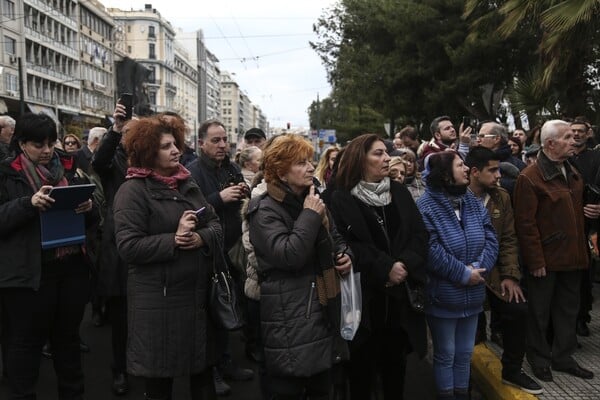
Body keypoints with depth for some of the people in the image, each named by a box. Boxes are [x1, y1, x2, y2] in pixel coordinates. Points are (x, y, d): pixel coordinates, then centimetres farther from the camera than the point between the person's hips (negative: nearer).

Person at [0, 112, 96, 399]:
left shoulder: (68, 168, 10)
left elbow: (92, 217, 13)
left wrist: (89, 208, -9)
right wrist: (28, 203, -24)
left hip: (72, 267, 4)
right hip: (28, 272, -4)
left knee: (68, 336, 17)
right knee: (26, 341, 8)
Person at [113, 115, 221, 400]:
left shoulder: (187, 183, 11)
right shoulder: (133, 190, -11)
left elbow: (215, 224, 9)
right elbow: (128, 246, -18)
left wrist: (202, 237, -12)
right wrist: (173, 240, -23)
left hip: (197, 292, 7)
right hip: (159, 298, -6)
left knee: (203, 368, 19)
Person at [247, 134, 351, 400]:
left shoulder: (313, 201, 12)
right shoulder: (265, 211, -13)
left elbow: (335, 239, 24)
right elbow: (288, 256, -26)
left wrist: (345, 255, 3)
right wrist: (310, 216, -20)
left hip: (323, 311, 8)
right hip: (291, 319, -8)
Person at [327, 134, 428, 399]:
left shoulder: (399, 192, 7)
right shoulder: (341, 199, -7)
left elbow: (420, 235, 1)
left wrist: (406, 264, -17)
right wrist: (384, 269, -19)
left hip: (399, 295, 4)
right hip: (364, 297, -4)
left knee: (395, 364, 18)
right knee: (363, 368, 9)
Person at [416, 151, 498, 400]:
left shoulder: (473, 203, 7)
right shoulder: (426, 206, -15)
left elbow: (490, 238, 1)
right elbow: (430, 250, -23)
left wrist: (480, 267, -16)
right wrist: (463, 274, -20)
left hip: (472, 294, 6)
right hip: (443, 295, -6)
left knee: (465, 352, 18)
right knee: (445, 354, 9)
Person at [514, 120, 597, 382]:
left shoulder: (572, 173, 11)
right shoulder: (530, 178, -16)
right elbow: (525, 223, -18)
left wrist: (586, 211, 9)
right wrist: (535, 261, -19)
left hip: (571, 256, 8)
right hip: (545, 259, -8)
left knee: (568, 309, 17)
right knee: (540, 312, 8)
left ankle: (563, 356, 33)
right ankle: (539, 359, 25)